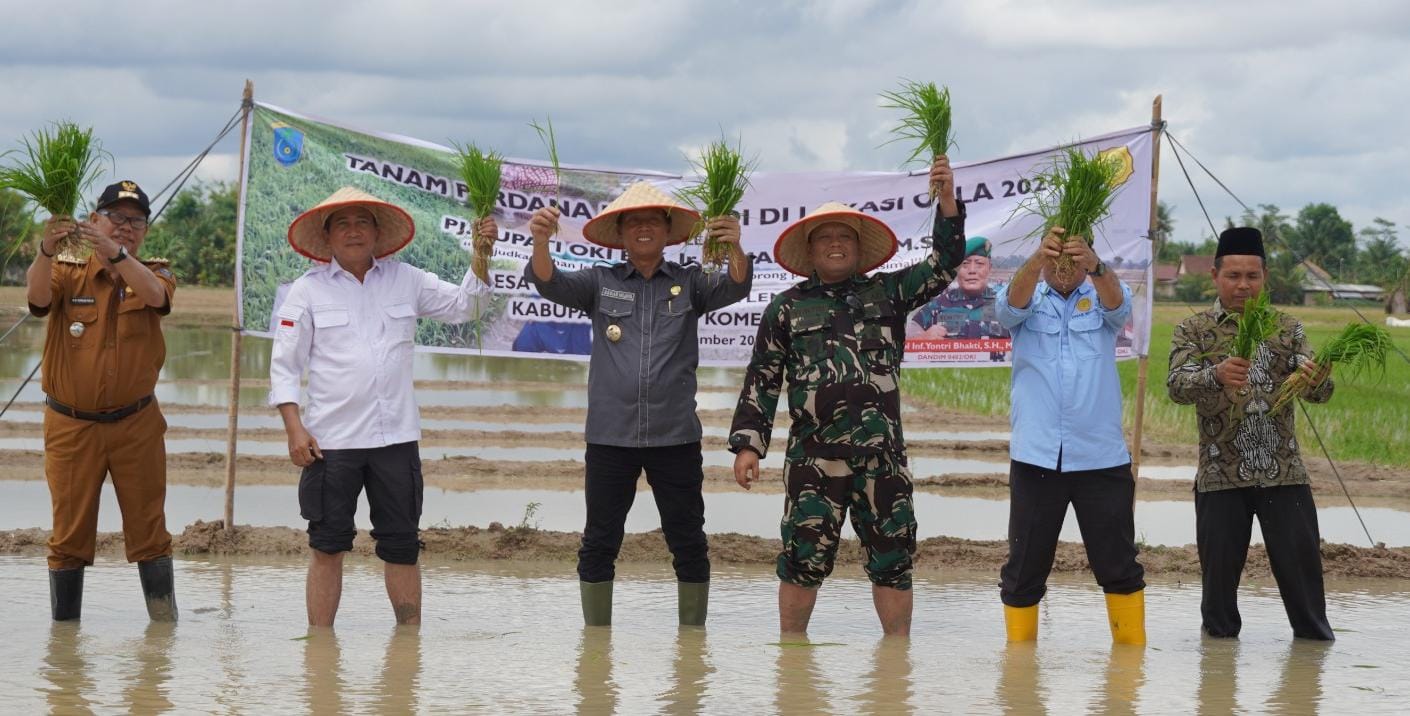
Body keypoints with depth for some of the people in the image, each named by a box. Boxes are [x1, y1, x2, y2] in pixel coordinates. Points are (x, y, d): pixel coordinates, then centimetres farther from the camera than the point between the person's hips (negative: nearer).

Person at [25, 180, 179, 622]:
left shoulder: (153, 274, 4)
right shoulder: (68, 273, 2)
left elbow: (154, 295, -21)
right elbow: (38, 297, -20)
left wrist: (115, 253, -38)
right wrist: (47, 250, -40)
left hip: (137, 424, 1)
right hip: (71, 426, -1)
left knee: (149, 530, 4)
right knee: (69, 535, 3)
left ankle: (165, 620, 11)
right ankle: (64, 626, 9)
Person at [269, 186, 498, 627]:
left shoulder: (406, 280, 9)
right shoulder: (308, 290, 3)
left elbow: (461, 307, 15)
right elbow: (284, 366, 2)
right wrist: (294, 429, -8)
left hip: (396, 437, 2)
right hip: (331, 440, -2)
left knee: (402, 547, 6)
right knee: (327, 546, 1)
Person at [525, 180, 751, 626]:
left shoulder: (689, 283, 6)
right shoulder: (600, 283, 6)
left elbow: (733, 289, -10)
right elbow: (550, 283, -7)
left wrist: (734, 247, -33)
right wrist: (541, 241, -29)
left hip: (675, 435, 0)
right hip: (610, 435, 0)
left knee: (689, 543, 4)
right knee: (599, 543, 3)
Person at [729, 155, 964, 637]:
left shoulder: (888, 293, 12)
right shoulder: (787, 308, 10)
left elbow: (944, 262, 5)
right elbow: (762, 380, 9)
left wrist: (947, 199, -8)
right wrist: (748, 443, 1)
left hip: (882, 454, 1)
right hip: (813, 456, -1)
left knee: (892, 559, 4)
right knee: (803, 559, 0)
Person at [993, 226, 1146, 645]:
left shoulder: (1102, 297, 7)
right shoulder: (1029, 301, 6)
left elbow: (1118, 303, -16)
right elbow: (1012, 304, -17)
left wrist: (1095, 266, -40)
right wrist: (1038, 258, -40)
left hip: (1101, 456, 0)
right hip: (1035, 454, 0)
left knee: (1118, 563, 5)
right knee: (1025, 566, 5)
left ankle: (1132, 647, 15)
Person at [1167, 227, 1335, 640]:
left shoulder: (1287, 328, 8)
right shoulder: (1194, 330, 3)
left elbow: (1319, 392, -1)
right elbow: (1177, 386, -13)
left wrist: (1315, 379, -27)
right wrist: (1217, 375, -35)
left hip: (1284, 472, 1)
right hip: (1221, 474, -1)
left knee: (1300, 557, 0)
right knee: (1220, 564, 3)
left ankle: (1313, 633, 12)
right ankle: (1219, 630, 21)